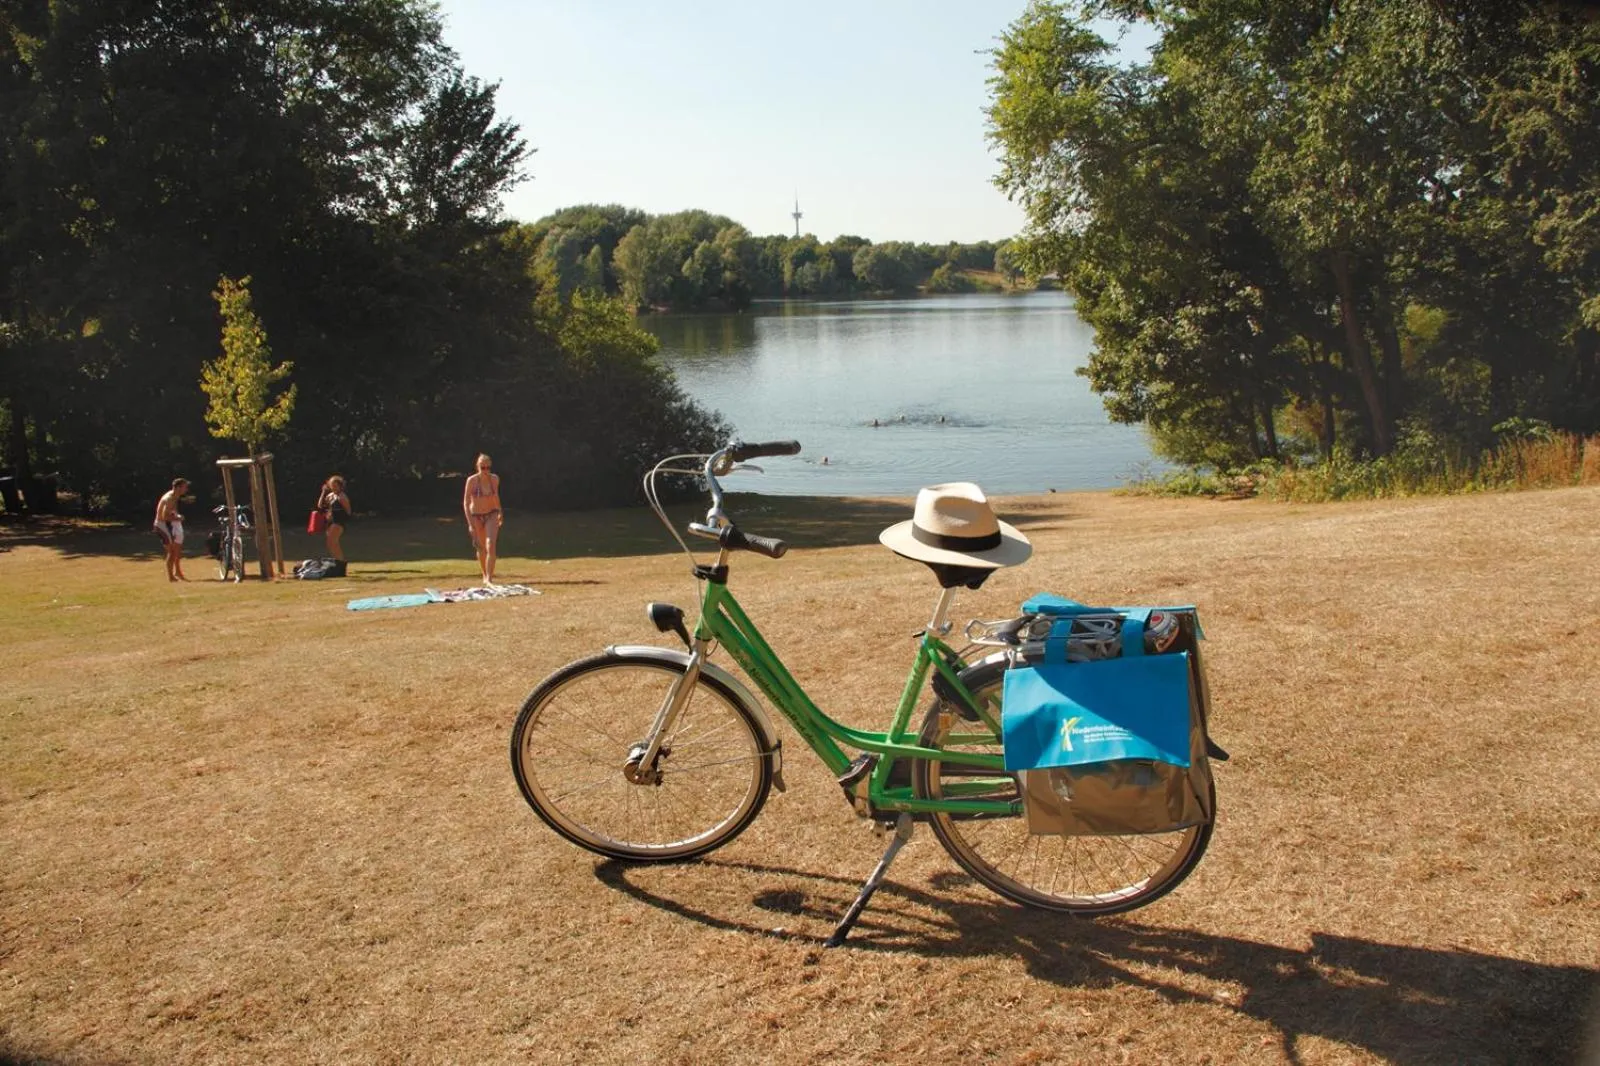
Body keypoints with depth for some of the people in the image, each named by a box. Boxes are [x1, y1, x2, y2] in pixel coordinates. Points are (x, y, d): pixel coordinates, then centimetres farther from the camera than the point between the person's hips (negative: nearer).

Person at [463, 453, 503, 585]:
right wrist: (470, 524, -19)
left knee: (491, 547, -17)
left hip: (491, 515, 1)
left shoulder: (495, 478, -6)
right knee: (481, 548, 14)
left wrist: (500, 512, 20)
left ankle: (489, 579, -18)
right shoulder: (472, 480, -16)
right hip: (476, 517, -1)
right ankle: (485, 575, 36)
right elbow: (466, 502, -14)